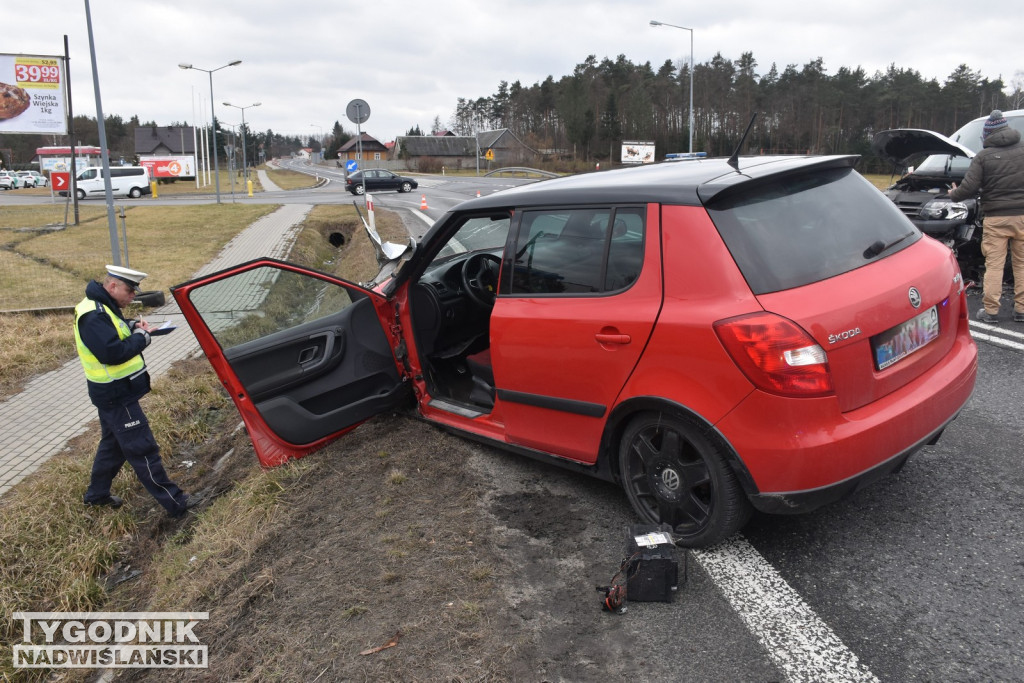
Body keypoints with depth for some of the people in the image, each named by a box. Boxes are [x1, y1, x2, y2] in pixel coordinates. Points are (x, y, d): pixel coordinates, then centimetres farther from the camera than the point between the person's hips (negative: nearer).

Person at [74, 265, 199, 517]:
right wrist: (141, 336, -18)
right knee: (142, 448, -5)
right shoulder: (93, 315, -24)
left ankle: (97, 493, 39)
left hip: (113, 392, 11)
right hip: (117, 395, -11)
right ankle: (174, 501, 1)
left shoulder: (103, 307, 9)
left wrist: (131, 327, 3)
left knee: (113, 442, 24)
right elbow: (112, 353, -32)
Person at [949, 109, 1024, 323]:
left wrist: (953, 195, 12)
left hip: (996, 217, -2)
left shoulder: (983, 156, -3)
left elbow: (969, 187, -7)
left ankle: (991, 310, 1)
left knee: (994, 264, 1)